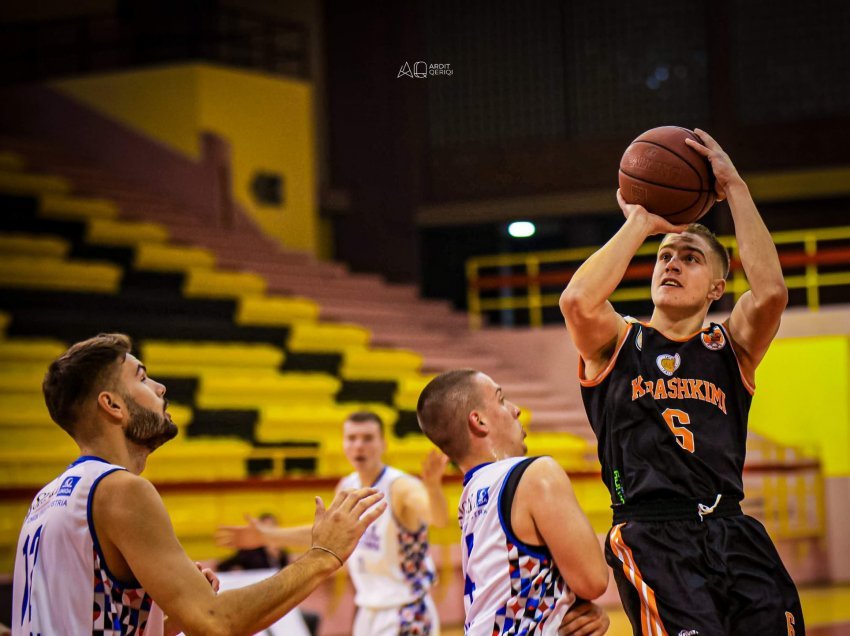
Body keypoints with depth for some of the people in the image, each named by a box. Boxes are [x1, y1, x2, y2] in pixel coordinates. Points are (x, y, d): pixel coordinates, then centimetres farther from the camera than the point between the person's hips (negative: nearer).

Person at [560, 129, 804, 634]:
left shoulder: (731, 346, 16)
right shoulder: (617, 342, 12)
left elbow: (771, 292, -5)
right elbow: (578, 301, -12)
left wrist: (736, 189, -3)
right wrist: (640, 223, -1)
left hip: (734, 534, 3)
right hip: (651, 538, -3)